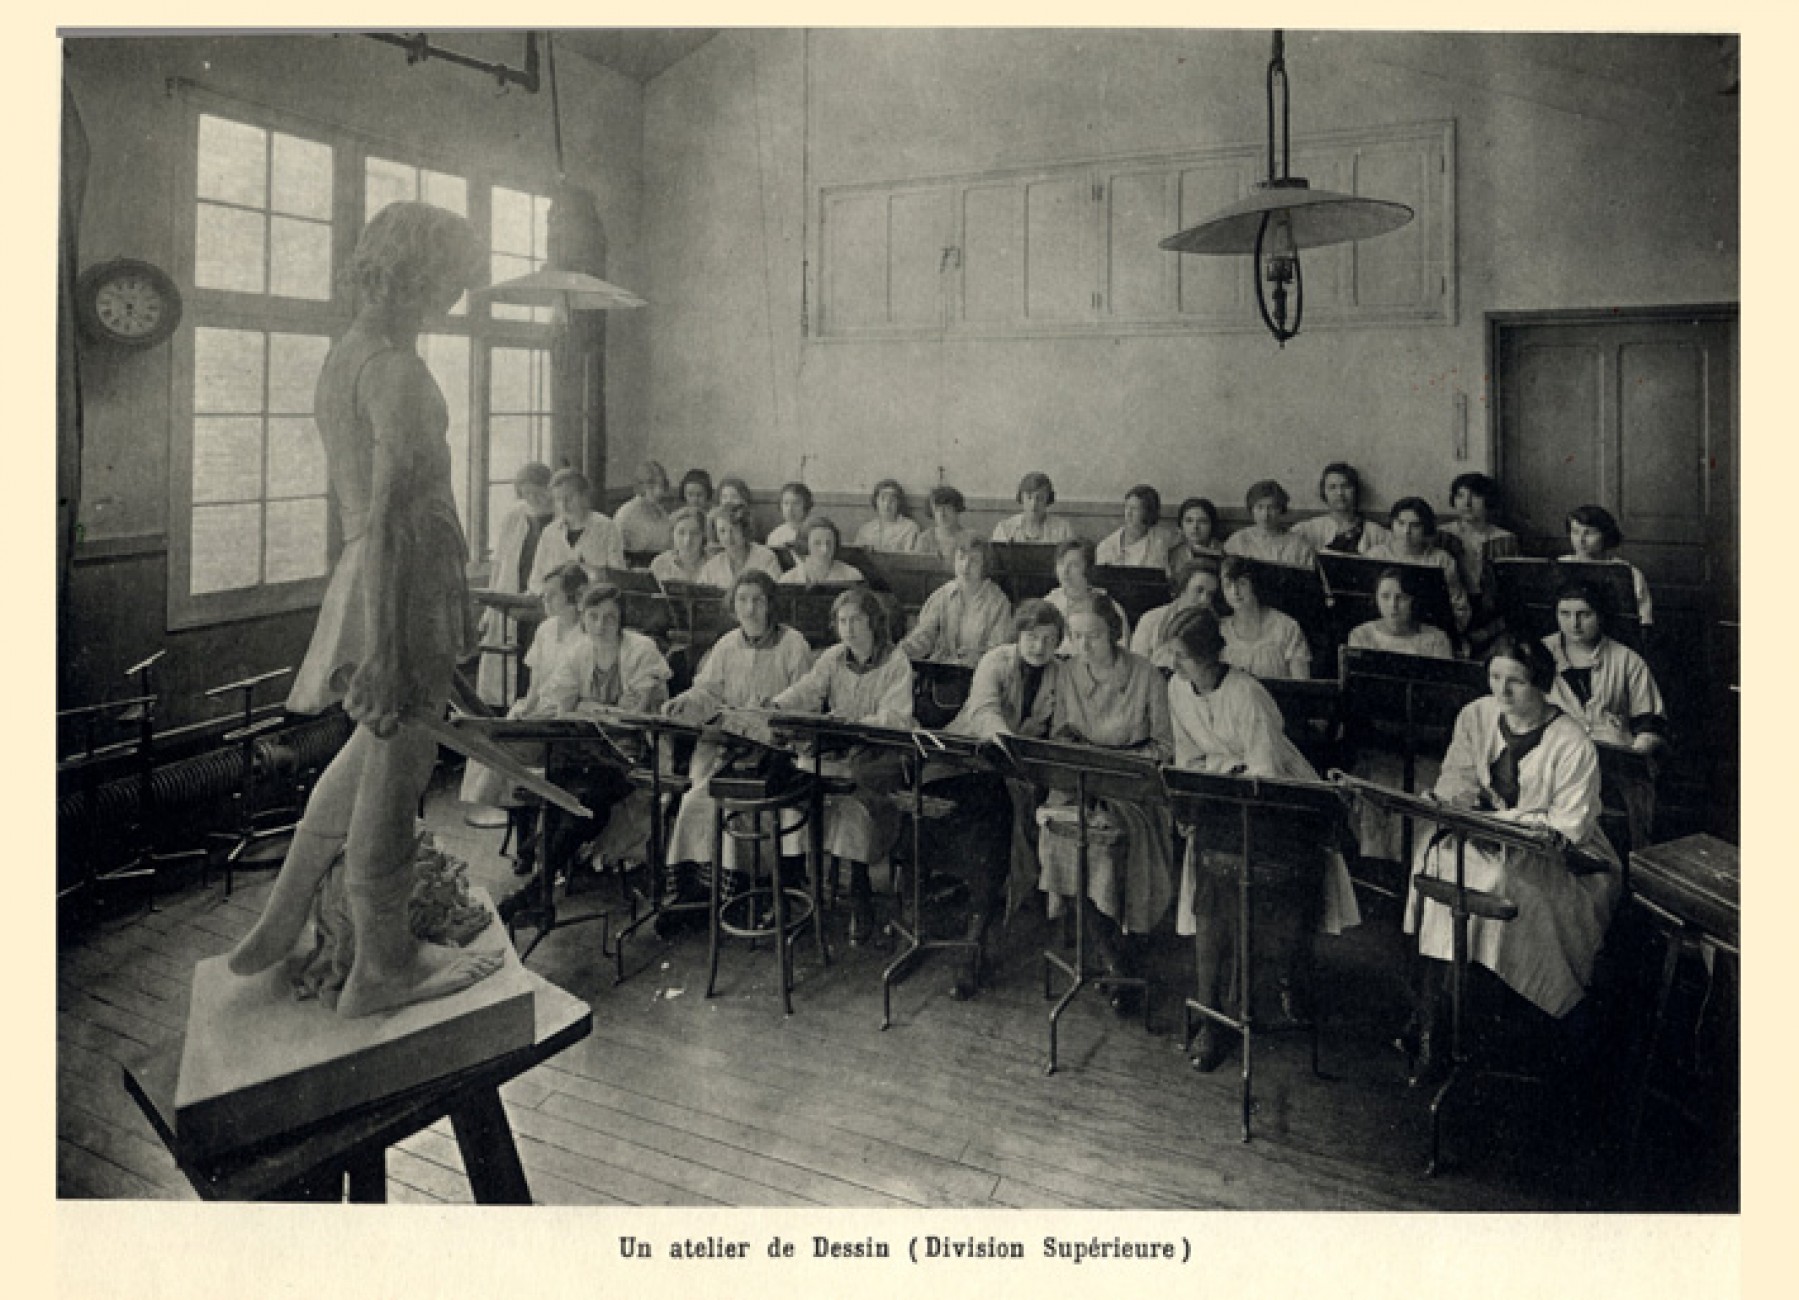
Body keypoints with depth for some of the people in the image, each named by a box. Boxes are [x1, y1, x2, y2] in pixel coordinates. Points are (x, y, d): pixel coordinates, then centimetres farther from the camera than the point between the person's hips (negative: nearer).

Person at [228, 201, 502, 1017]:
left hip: (364, 575, 10)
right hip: (407, 583, -10)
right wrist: (381, 646, -24)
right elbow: (388, 515, -23)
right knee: (393, 772, 2)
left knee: (375, 748, 24)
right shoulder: (398, 372, -17)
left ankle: (279, 927, 34)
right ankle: (381, 969, 18)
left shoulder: (344, 355, 13)